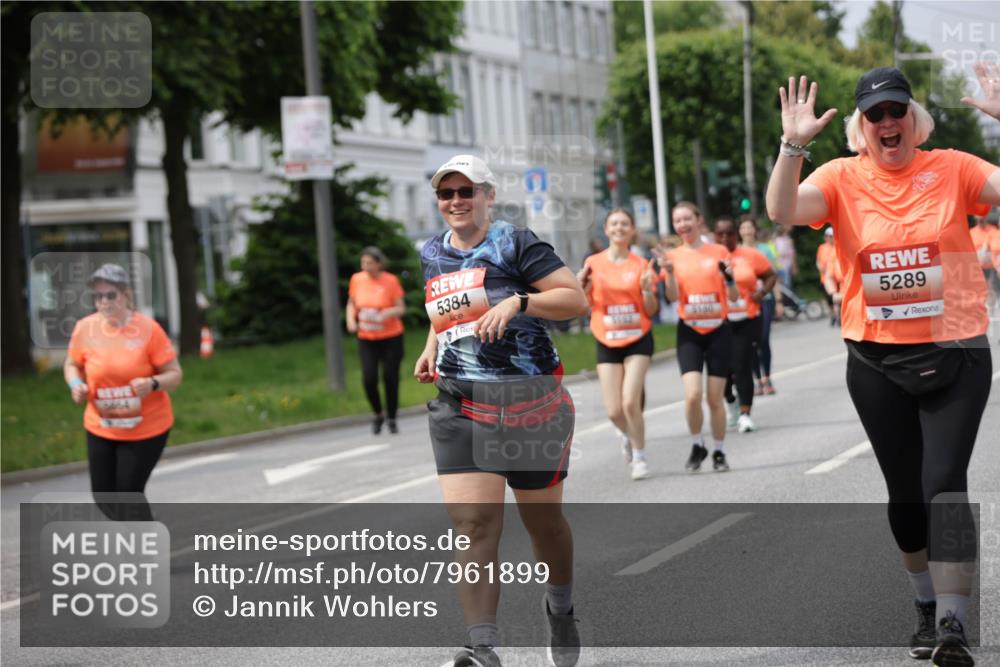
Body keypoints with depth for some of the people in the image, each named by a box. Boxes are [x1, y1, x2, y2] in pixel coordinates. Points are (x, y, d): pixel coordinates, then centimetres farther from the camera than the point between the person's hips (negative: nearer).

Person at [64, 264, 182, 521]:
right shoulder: (85, 328, -7)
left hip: (146, 429, -4)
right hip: (100, 429, 4)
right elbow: (72, 365, 11)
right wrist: (75, 384, -11)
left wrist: (152, 384, -31)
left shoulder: (148, 329, -16)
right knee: (103, 496, 12)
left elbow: (174, 374, -10)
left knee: (129, 493, -5)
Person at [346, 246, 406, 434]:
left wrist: (386, 313, -26)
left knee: (390, 378, 1)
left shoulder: (390, 281, -9)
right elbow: (351, 303, 13)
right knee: (369, 379, -11)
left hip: (391, 338, -2)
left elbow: (401, 309, -6)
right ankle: (378, 414, 13)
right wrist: (351, 320, -6)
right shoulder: (357, 280, -2)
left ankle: (392, 419, 20)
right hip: (366, 339, 2)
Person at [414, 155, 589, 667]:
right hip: (459, 408, 3)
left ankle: (561, 608, 40)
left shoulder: (514, 244, -5)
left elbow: (576, 299, -11)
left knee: (543, 519, 12)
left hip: (531, 403, -3)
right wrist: (431, 347, 14)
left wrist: (518, 301, -23)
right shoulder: (433, 255, 12)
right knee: (472, 524, -14)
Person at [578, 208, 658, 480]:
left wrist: (647, 289, -16)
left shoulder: (641, 265, 0)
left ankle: (639, 455, 6)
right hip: (607, 343, 1)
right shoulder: (593, 263, 0)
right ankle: (630, 436, 33)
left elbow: (652, 311, 2)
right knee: (614, 410, -2)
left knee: (630, 402, -15)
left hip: (638, 340, -1)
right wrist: (582, 285, -14)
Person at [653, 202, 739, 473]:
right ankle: (697, 445, 7)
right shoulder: (673, 256, 4)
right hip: (689, 332, 0)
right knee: (692, 394, -16)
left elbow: (734, 297, 3)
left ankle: (719, 452, 18)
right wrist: (669, 271, -23)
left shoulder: (718, 252, 2)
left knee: (715, 397, 1)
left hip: (718, 330, 0)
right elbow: (673, 296, -8)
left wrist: (729, 277, -17)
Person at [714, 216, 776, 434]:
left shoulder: (751, 255, 0)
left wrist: (762, 292, -7)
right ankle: (730, 402, 38)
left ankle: (745, 413, 2)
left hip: (746, 321, -1)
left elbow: (771, 275, 9)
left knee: (742, 367, -7)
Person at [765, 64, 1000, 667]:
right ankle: (929, 608, 30)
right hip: (876, 361, 2)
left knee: (944, 484, -12)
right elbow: (782, 212, -15)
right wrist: (794, 146, -27)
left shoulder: (952, 169, -2)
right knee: (905, 490, 13)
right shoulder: (842, 179, 0)